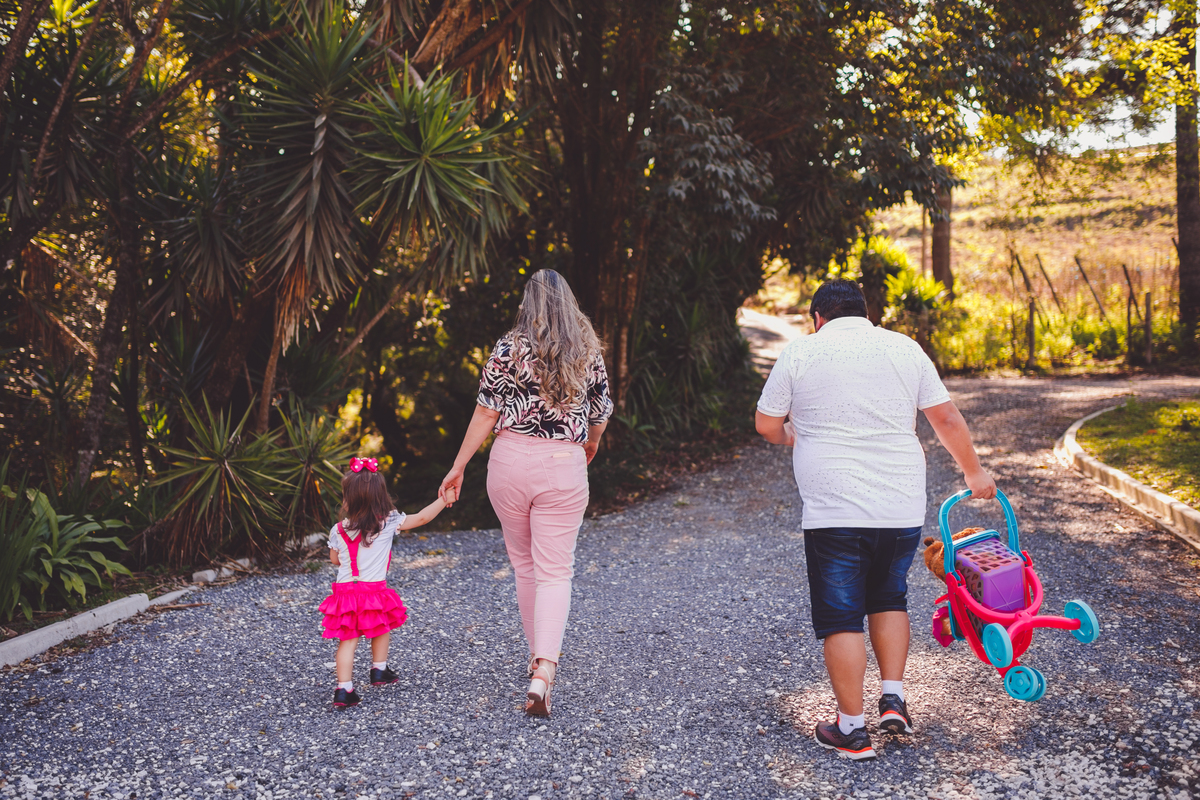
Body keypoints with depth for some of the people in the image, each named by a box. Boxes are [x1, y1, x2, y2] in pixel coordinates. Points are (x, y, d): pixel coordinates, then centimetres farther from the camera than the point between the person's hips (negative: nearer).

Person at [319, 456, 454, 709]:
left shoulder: (338, 530, -1)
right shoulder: (388, 522, -6)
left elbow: (335, 560, 13)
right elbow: (421, 518, -3)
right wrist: (443, 500, 8)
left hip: (345, 591, 1)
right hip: (375, 591, -1)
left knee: (348, 640, 4)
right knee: (382, 630, 24)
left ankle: (344, 689, -3)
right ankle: (379, 671, 37)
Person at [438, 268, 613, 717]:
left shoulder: (508, 349, -4)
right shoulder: (589, 353, 3)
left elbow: (486, 414, -6)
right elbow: (600, 415, 12)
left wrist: (458, 467, 2)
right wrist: (590, 444, 34)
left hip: (511, 461, 0)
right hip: (564, 466, 0)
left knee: (524, 563, 18)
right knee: (554, 570, 1)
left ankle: (537, 655, 31)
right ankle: (544, 670, -14)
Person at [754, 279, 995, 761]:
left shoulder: (800, 353, 0)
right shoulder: (905, 348, 7)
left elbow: (767, 424, 5)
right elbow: (947, 420, 10)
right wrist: (973, 472, 23)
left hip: (832, 511, -3)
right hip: (901, 508, 3)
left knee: (841, 618, 6)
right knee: (888, 599, 24)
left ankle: (852, 730, 11)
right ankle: (893, 699, 19)